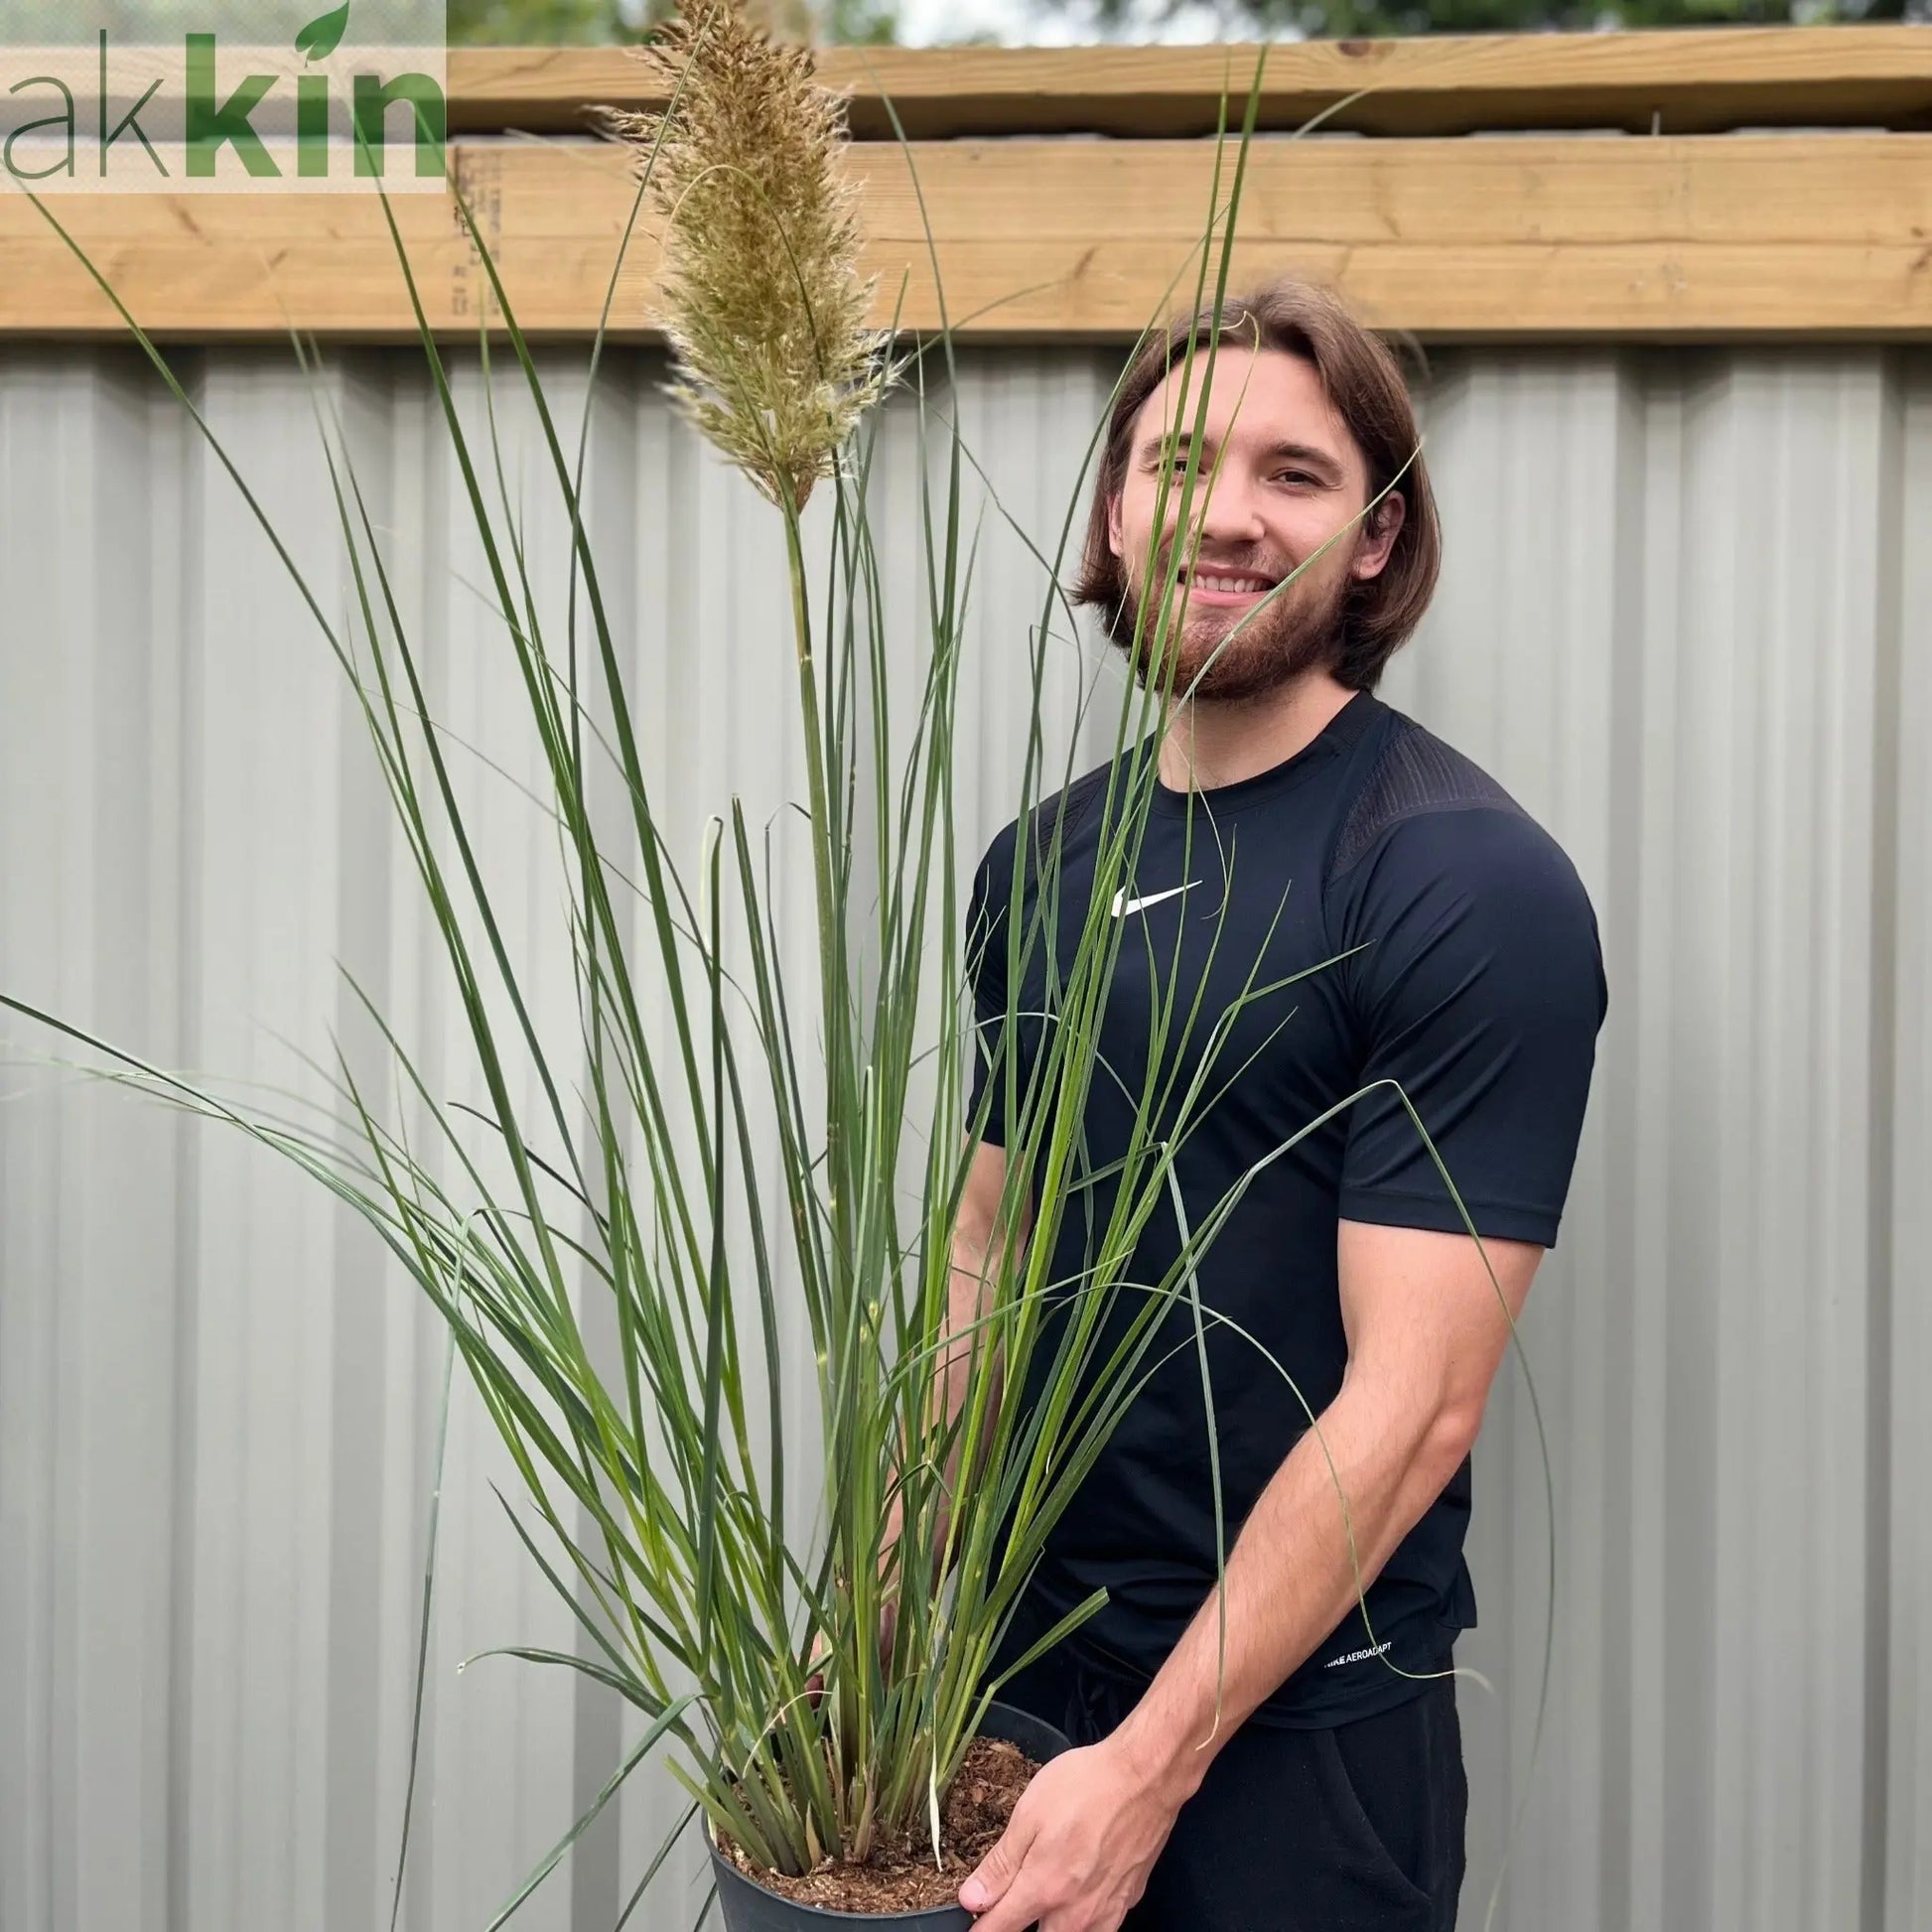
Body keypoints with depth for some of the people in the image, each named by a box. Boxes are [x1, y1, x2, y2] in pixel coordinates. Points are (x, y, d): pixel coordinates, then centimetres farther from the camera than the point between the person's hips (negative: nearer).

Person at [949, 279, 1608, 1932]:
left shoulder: (1471, 887, -16)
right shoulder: (1040, 861, 3)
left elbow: (1413, 1402, -19)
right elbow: (986, 1267, 10)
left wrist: (1152, 1764, -20)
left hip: (1296, 1721, -5)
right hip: (1015, 1659, 6)